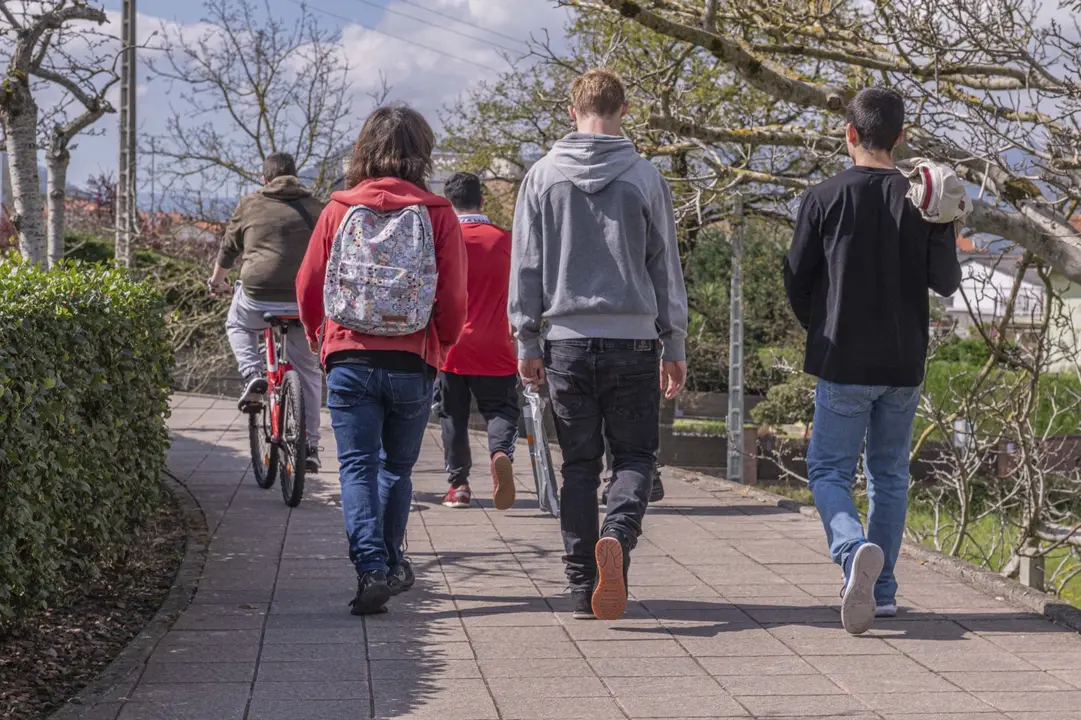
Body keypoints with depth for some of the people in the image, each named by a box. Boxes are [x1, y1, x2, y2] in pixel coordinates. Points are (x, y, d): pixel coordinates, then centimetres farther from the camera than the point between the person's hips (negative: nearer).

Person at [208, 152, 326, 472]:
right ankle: (310, 446, 15)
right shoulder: (316, 208, 14)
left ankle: (254, 375, 8)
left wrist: (217, 281, 40)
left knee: (237, 326, 32)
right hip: (306, 303, 1)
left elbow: (228, 250, 21)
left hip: (257, 296, -1)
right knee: (307, 372, 15)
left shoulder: (250, 205, 10)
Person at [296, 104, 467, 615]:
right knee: (397, 468, 17)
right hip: (413, 363, 1)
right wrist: (441, 347, 17)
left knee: (358, 467, 0)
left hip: (349, 361, 0)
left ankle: (371, 567, -16)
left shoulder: (340, 210, 1)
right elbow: (454, 299, -3)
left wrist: (318, 334, 25)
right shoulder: (437, 215, -2)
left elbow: (308, 284, 5)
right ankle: (389, 563, 26)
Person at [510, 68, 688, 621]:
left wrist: (526, 341, 10)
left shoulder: (543, 176, 3)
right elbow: (666, 269, 5)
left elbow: (526, 266, 4)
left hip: (567, 342, 1)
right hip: (633, 341, -1)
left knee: (578, 465, 9)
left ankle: (583, 587, 8)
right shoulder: (645, 178, 1)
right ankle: (618, 535, -20)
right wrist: (674, 347, 11)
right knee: (634, 456, 9)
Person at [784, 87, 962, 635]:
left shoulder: (824, 198, -7)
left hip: (843, 363, -3)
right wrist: (942, 228, 6)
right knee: (890, 475, 15)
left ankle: (855, 549, -23)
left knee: (828, 471, 5)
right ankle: (882, 588, 17)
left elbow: (796, 278, -1)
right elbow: (946, 282, -4)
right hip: (905, 364, 3)